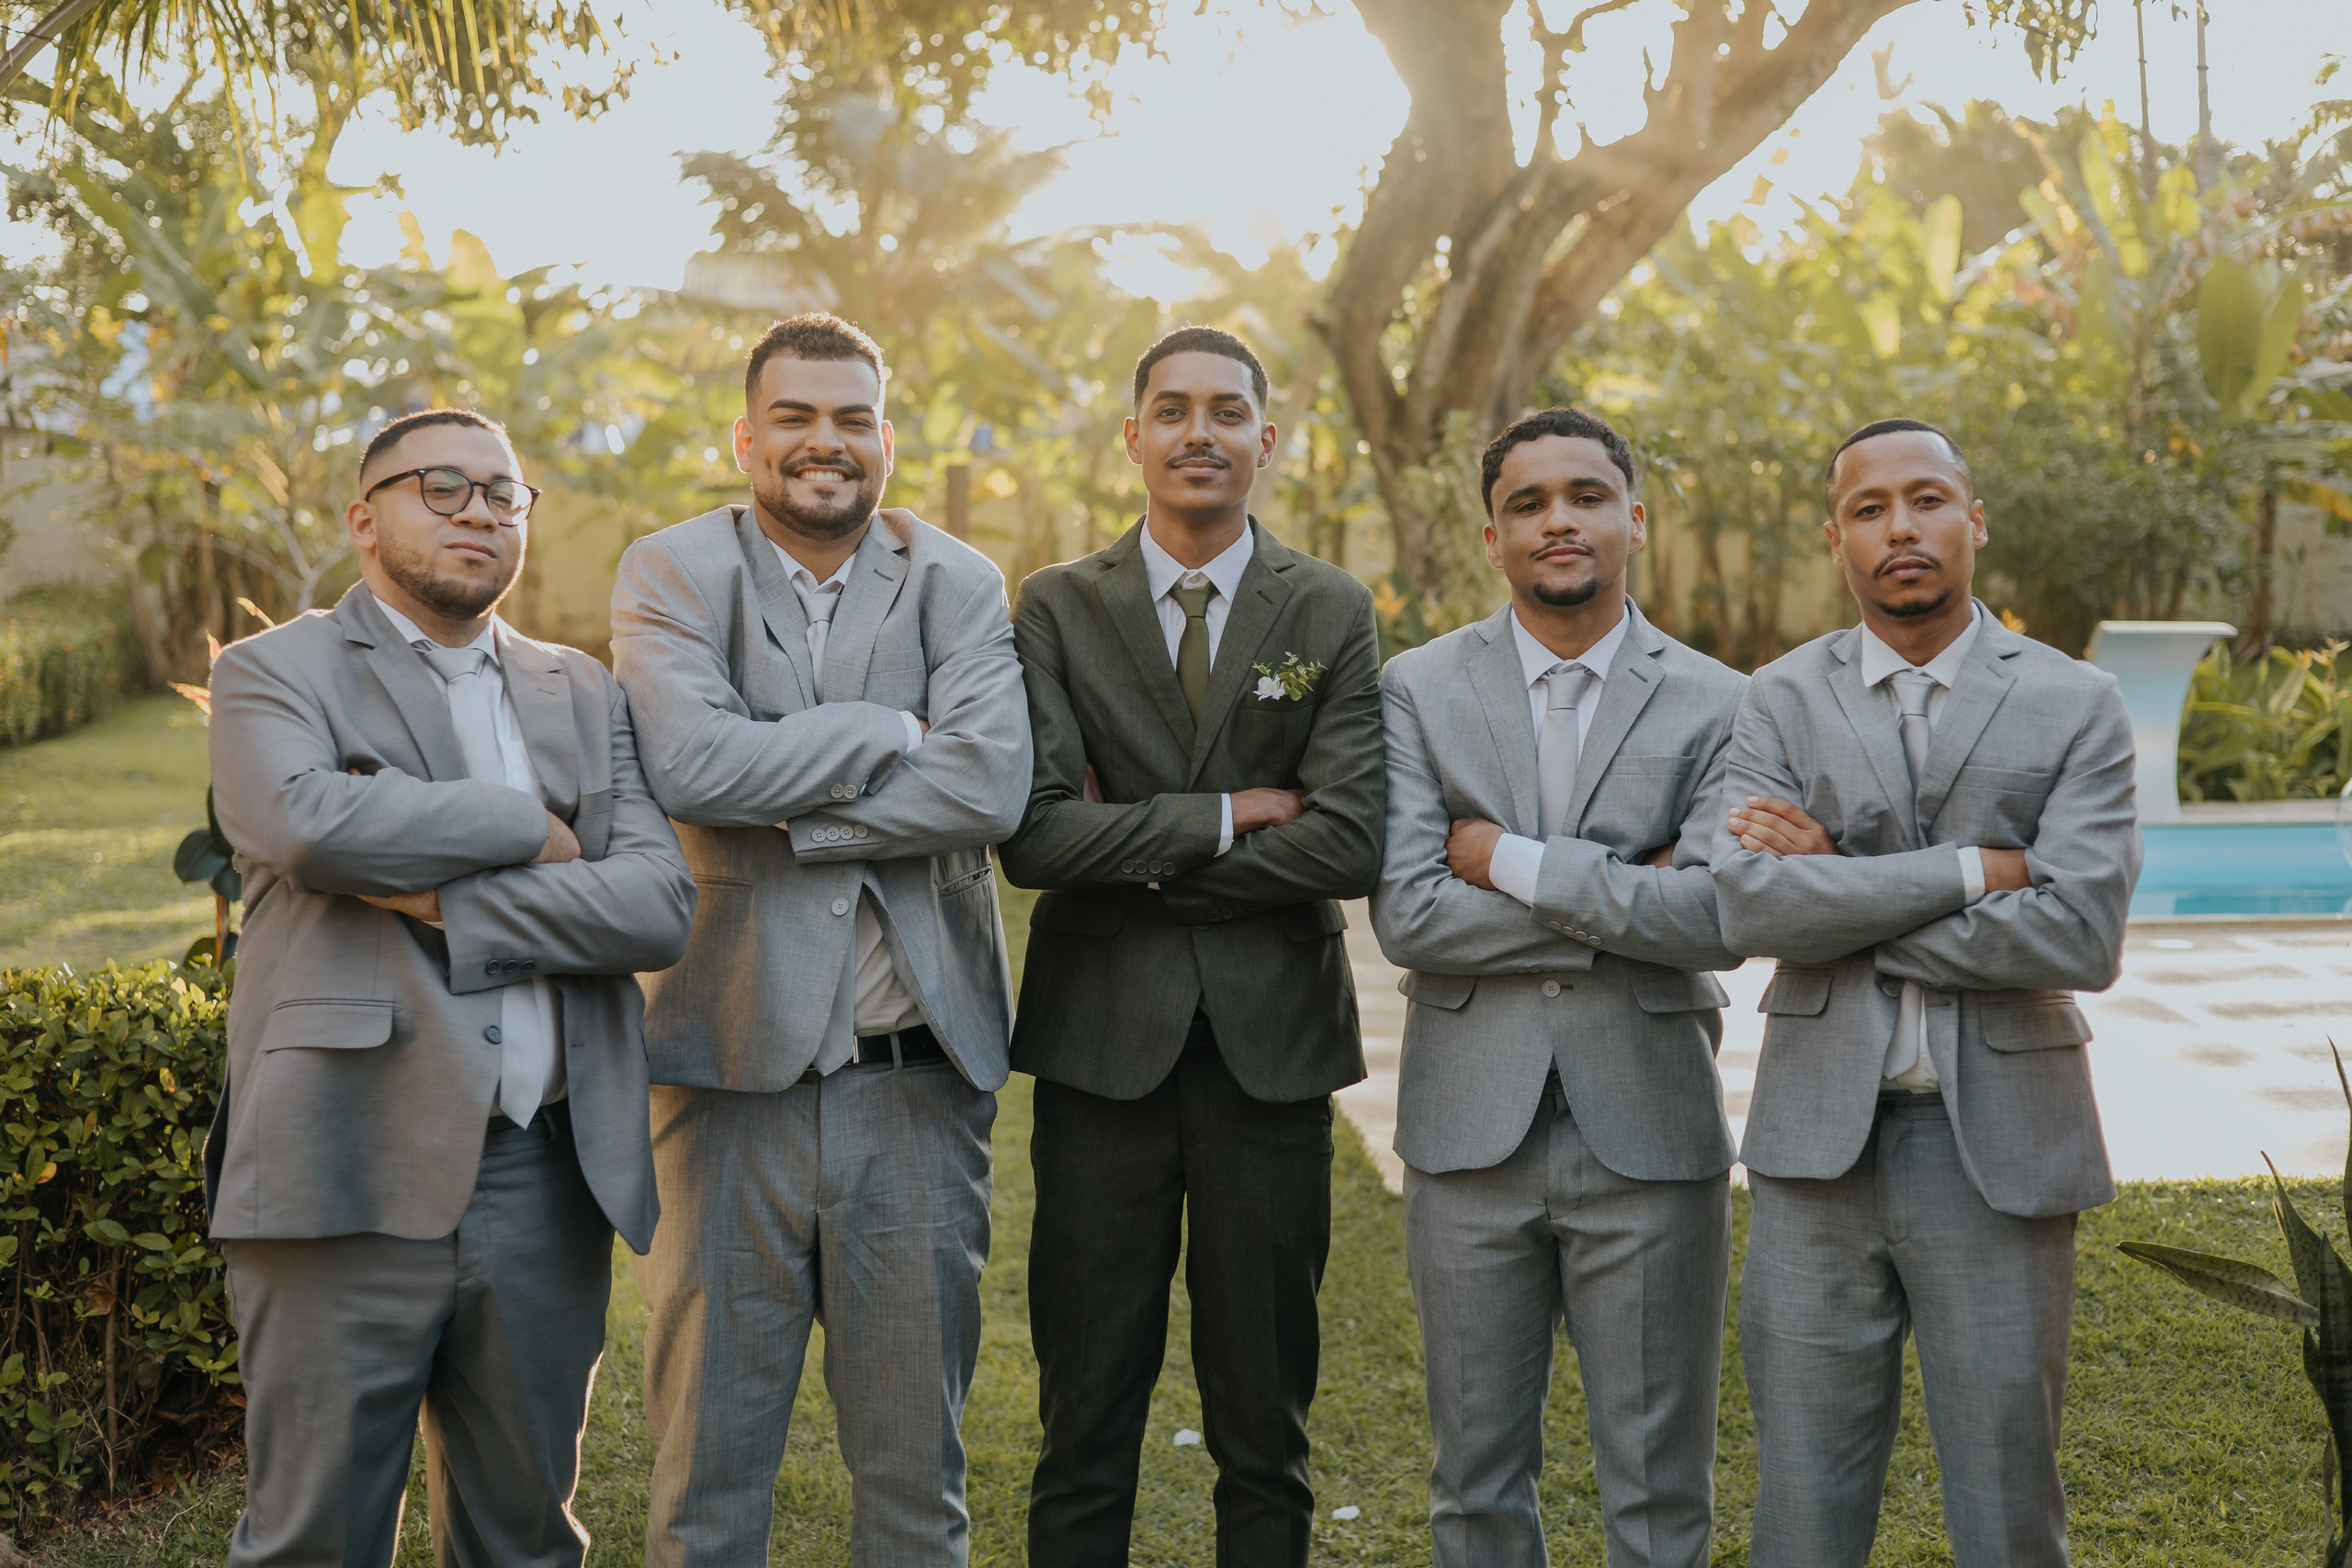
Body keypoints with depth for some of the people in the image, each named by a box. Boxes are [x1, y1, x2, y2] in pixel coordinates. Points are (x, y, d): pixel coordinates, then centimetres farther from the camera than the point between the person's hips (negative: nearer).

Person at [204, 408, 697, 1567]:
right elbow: (306, 823, -19)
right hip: (353, 1185, -4)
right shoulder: (275, 673, 4)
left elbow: (660, 905, 0)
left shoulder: (582, 695, 15)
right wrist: (528, 827, -7)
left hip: (544, 1190, 4)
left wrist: (449, 904, -11)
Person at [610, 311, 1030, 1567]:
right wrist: (890, 732, -11)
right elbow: (689, 764, -17)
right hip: (736, 1071, -1)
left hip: (919, 1080, 2)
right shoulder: (670, 574, 1)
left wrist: (781, 807, -14)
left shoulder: (957, 584, 5)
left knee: (915, 1464, 14)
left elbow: (991, 784, -12)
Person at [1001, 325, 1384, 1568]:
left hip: (1271, 1043, 0)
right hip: (1103, 1040, 0)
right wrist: (1221, 819, -11)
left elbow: (1351, 843, -9)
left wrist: (1141, 856, -8)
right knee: (1085, 1427, 8)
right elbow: (1033, 835, -10)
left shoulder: (1331, 613, 3)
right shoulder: (1056, 607, 3)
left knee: (1265, 1428, 10)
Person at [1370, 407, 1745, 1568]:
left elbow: (1717, 917, -14)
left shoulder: (1715, 707, 0)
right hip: (1471, 1129, 1)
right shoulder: (1419, 691, 1)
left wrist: (1513, 861, -12)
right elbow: (1408, 916, -11)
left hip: (1649, 1134, 0)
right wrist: (1625, 904, -12)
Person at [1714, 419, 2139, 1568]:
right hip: (1820, 1140, 1)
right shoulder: (1781, 701, 2)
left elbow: (2081, 935, -15)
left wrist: (1842, 888, -12)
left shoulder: (2075, 707, -2)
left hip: (2000, 1145, -1)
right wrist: (1967, 871, -16)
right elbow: (1747, 909, -13)